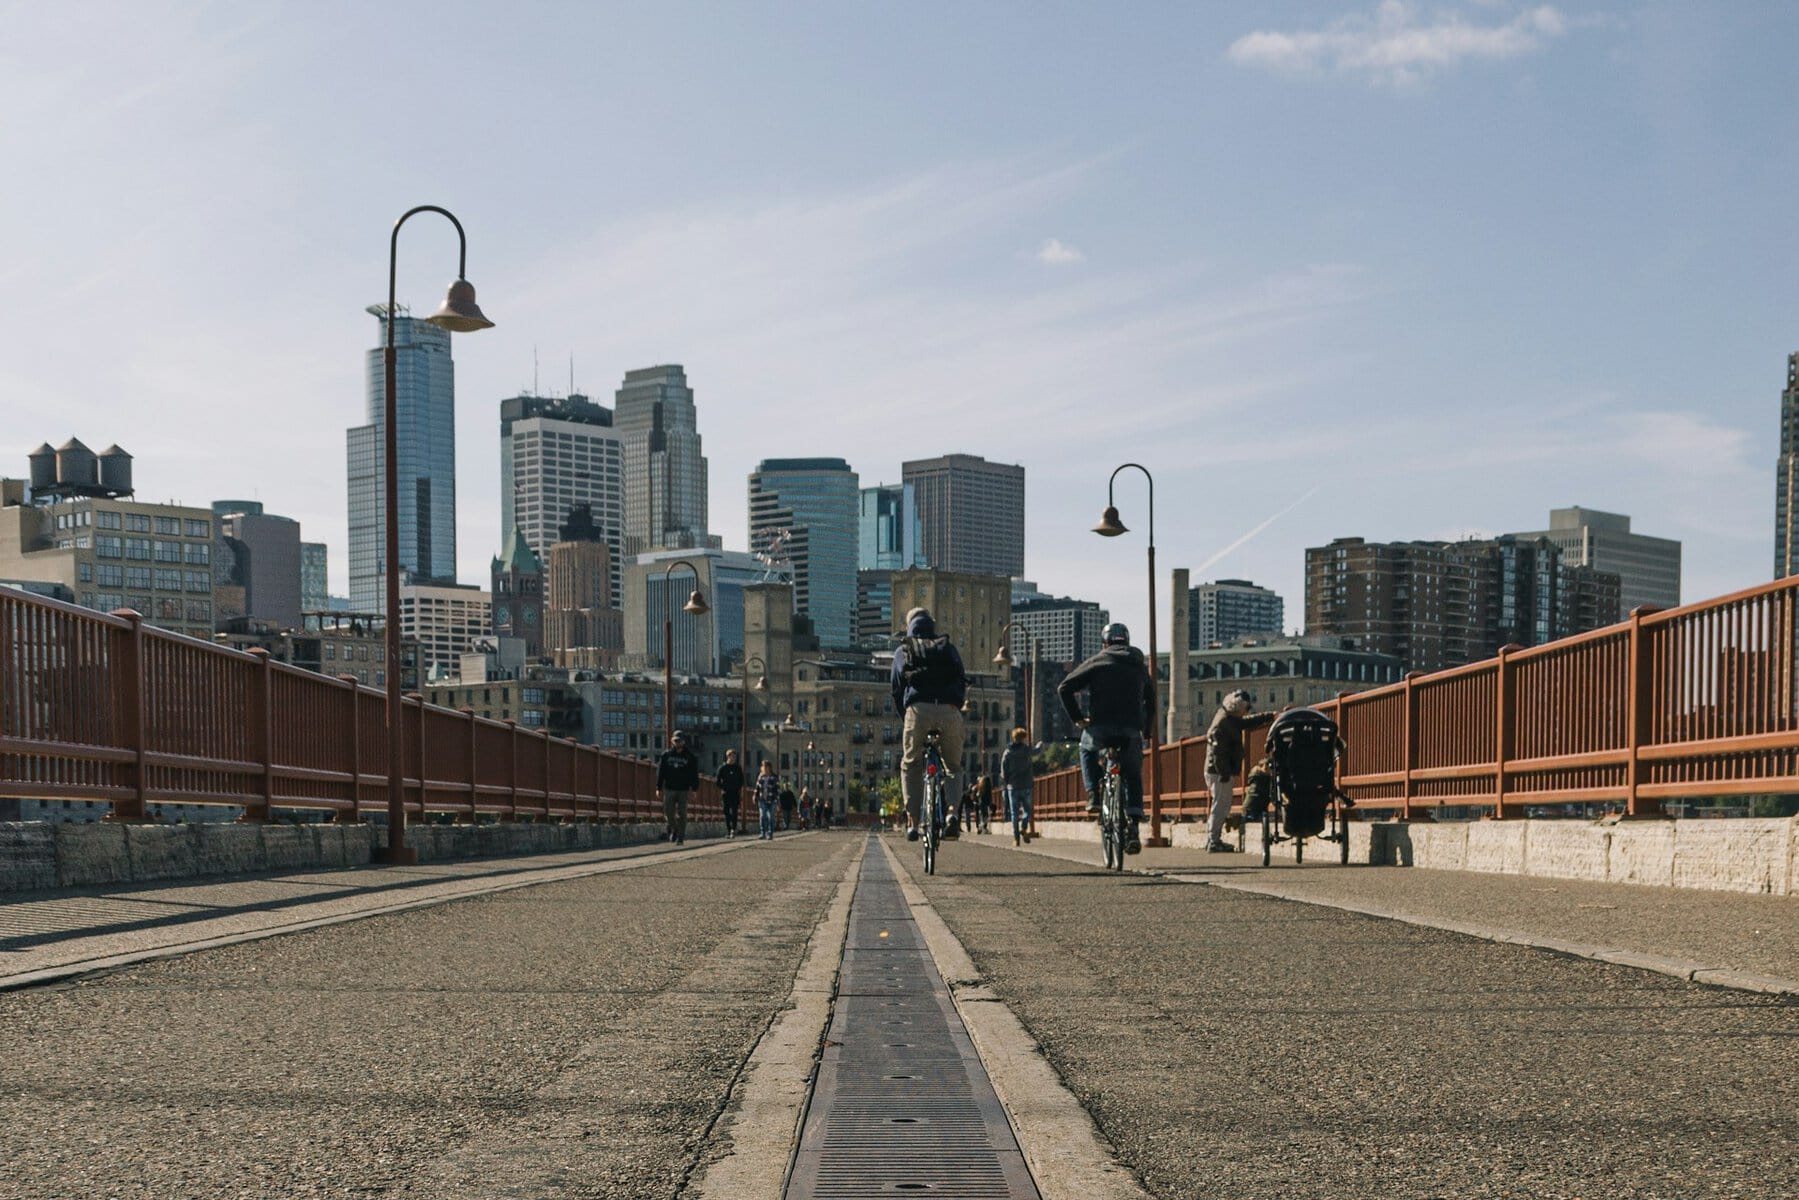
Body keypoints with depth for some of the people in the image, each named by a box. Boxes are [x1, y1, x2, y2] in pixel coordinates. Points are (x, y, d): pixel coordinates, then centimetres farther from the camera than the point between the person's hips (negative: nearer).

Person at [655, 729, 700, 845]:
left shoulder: (689, 756, 3)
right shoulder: (666, 755, 6)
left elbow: (694, 774, 3)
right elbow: (660, 772, 5)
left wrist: (694, 788, -5)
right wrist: (659, 787, -1)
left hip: (683, 789, -1)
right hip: (669, 789, 1)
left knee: (681, 814, -2)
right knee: (668, 812, -1)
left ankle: (680, 837, 5)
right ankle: (673, 830, 24)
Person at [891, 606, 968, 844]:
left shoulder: (902, 651, 20)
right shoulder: (947, 647, 22)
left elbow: (897, 689, 16)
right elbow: (962, 682, 16)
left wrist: (905, 717, 24)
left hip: (918, 709, -1)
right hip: (950, 710, 1)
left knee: (910, 765, 14)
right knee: (952, 766, 15)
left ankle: (912, 822, 1)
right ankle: (952, 812, -10)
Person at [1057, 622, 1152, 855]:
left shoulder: (1097, 662, 8)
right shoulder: (1140, 666, 18)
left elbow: (1065, 689, 0)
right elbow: (1150, 701, 25)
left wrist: (1077, 718, 6)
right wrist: (1146, 731, 30)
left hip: (1100, 726, -2)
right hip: (1131, 729, 2)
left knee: (1087, 750, 30)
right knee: (1133, 776, 12)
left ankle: (1094, 797, 12)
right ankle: (1133, 828, -1)